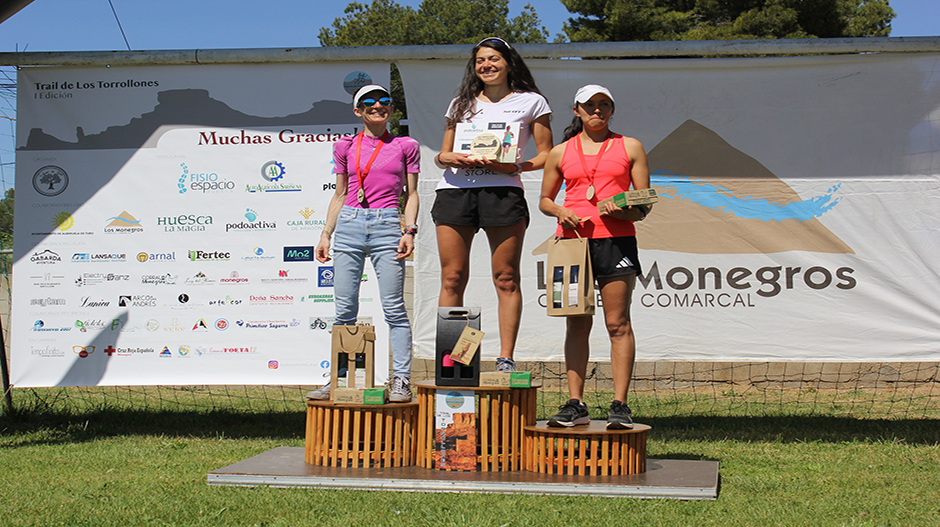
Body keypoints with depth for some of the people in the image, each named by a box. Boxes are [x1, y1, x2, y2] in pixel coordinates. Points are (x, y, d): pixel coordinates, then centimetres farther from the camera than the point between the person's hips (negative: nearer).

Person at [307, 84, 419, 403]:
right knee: (344, 311, 2)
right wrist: (326, 234, 11)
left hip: (387, 225, -2)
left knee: (394, 308, -5)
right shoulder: (346, 147, 15)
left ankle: (401, 381, -1)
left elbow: (411, 194, 9)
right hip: (350, 224, 2)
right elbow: (339, 195, 18)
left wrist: (409, 230, -4)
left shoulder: (405, 147, 10)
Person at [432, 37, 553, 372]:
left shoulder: (531, 102, 13)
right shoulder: (461, 104, 22)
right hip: (454, 190, 3)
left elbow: (546, 156, 8)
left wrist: (515, 166, -9)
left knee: (506, 279, -4)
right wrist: (448, 159, -1)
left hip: (503, 190, -2)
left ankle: (506, 358, -1)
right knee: (452, 279, -2)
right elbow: (442, 154, 23)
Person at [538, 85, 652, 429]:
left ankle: (620, 406, -3)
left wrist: (623, 211, -13)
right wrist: (560, 211, -3)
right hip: (573, 238, 2)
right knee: (577, 324, 2)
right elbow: (544, 200, 20)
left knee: (618, 324, -5)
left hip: (616, 239, -2)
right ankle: (575, 404, 4)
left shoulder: (629, 148, 11)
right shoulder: (561, 152, 15)